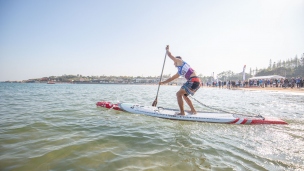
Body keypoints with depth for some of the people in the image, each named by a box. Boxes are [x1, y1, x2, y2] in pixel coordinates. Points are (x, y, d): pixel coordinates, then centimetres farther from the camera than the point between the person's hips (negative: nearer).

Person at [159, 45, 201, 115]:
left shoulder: (180, 61, 9)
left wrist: (167, 49, 30)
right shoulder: (179, 72, 30)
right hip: (197, 82, 10)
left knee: (179, 94, -5)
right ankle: (193, 110, 27)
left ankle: (182, 112, -7)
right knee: (184, 95, 25)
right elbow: (171, 78, 39)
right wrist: (163, 82, 43)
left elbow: (170, 55, 11)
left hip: (193, 81, -10)